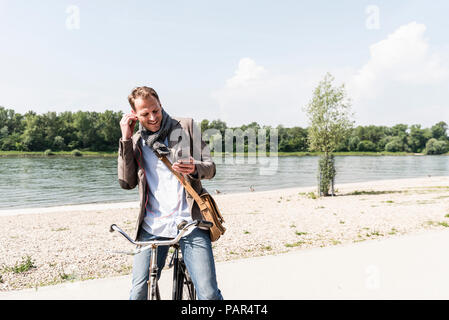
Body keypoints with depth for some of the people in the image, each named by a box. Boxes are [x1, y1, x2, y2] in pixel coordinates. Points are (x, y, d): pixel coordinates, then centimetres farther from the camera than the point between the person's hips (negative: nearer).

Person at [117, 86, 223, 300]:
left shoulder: (186, 127, 6)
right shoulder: (136, 141, 13)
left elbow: (210, 167, 4)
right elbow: (127, 182, 1)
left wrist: (194, 169, -19)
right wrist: (126, 139, -3)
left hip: (190, 223, -2)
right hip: (152, 228, 2)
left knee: (209, 294, -7)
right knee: (138, 293, 6)